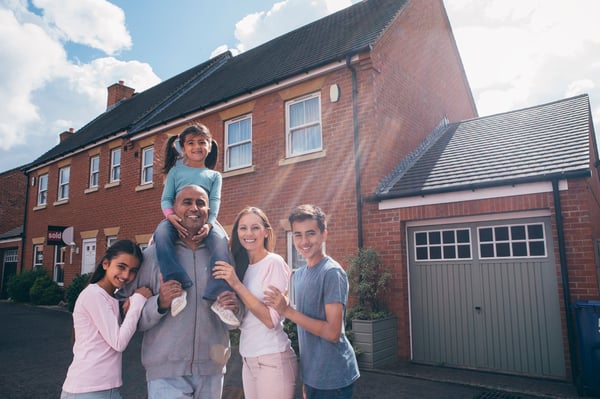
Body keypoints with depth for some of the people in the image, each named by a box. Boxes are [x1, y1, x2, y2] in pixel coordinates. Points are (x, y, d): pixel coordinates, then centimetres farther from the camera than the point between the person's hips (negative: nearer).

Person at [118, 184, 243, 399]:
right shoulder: (153, 255, -3)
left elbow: (233, 320, 9)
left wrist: (235, 307, -12)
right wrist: (160, 303, -22)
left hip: (212, 369, 3)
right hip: (166, 372, -3)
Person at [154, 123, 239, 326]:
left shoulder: (214, 175, 20)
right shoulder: (176, 170, 20)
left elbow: (215, 201, 4)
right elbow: (166, 198, 8)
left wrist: (209, 224, -19)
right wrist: (171, 215, -18)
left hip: (205, 219, 0)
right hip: (178, 218, 0)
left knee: (221, 241, -34)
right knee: (161, 234, -36)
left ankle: (219, 297, -36)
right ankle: (178, 286, -39)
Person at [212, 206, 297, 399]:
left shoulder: (274, 262, -14)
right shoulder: (242, 265, 7)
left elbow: (272, 320, -21)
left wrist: (236, 285, -22)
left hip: (272, 360, -6)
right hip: (248, 358, 7)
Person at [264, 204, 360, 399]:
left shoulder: (332, 273, -17)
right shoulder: (299, 274, 6)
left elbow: (332, 332, -21)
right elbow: (305, 321, 10)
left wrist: (287, 311, -21)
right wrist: (305, 375, 8)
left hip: (333, 378, -6)